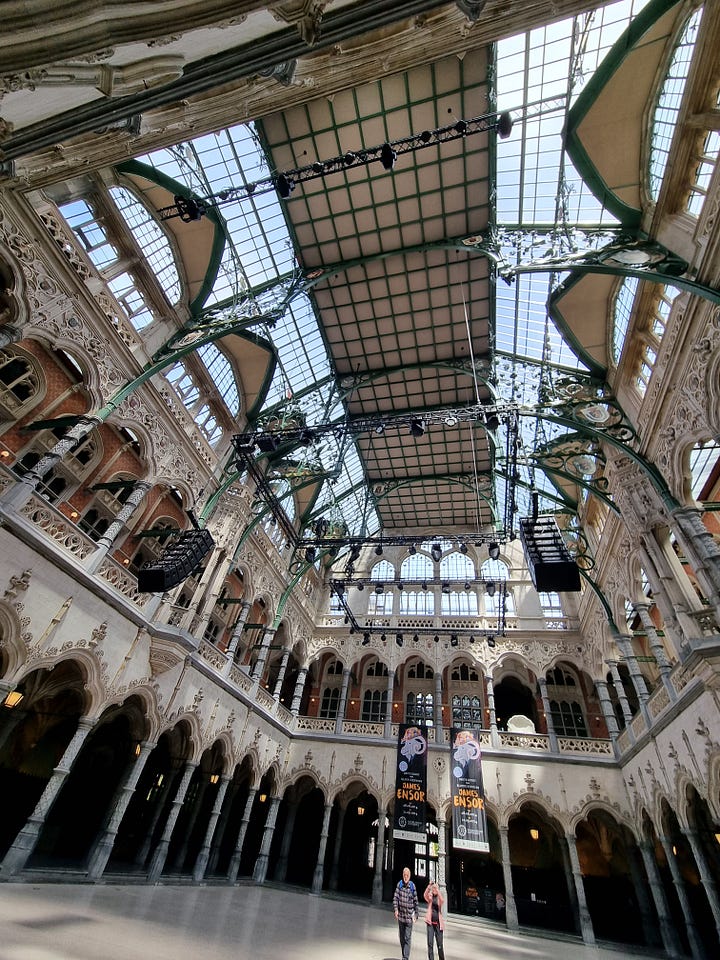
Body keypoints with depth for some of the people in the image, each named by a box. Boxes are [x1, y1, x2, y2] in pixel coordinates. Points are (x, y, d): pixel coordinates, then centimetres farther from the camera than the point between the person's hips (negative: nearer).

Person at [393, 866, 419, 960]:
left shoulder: (412, 886, -7)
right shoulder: (399, 884, -6)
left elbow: (415, 901, 2)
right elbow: (395, 898, -6)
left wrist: (416, 914, 4)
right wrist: (395, 909, -17)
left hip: (409, 916, -2)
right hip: (400, 915, 2)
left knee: (407, 938, -7)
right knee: (402, 938, 15)